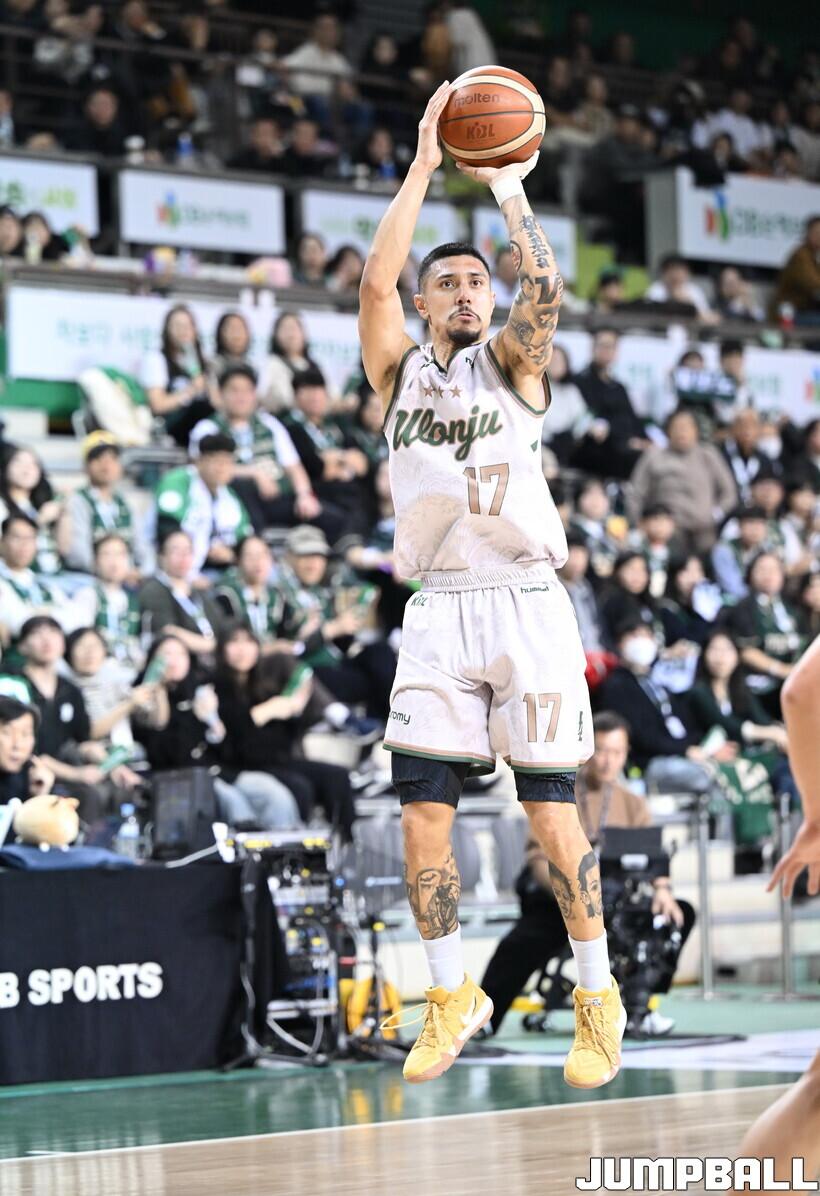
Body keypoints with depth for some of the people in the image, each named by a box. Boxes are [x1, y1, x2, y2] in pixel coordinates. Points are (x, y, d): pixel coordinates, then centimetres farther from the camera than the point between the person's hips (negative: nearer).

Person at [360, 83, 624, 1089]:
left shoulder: (510, 362, 8)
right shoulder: (399, 368, 12)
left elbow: (544, 286, -12)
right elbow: (374, 280, -5)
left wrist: (506, 186, -7)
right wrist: (423, 169, -6)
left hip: (524, 603, -2)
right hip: (438, 611, 2)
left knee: (551, 816, -4)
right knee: (422, 818, 0)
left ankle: (598, 998, 9)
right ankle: (451, 996, 16)